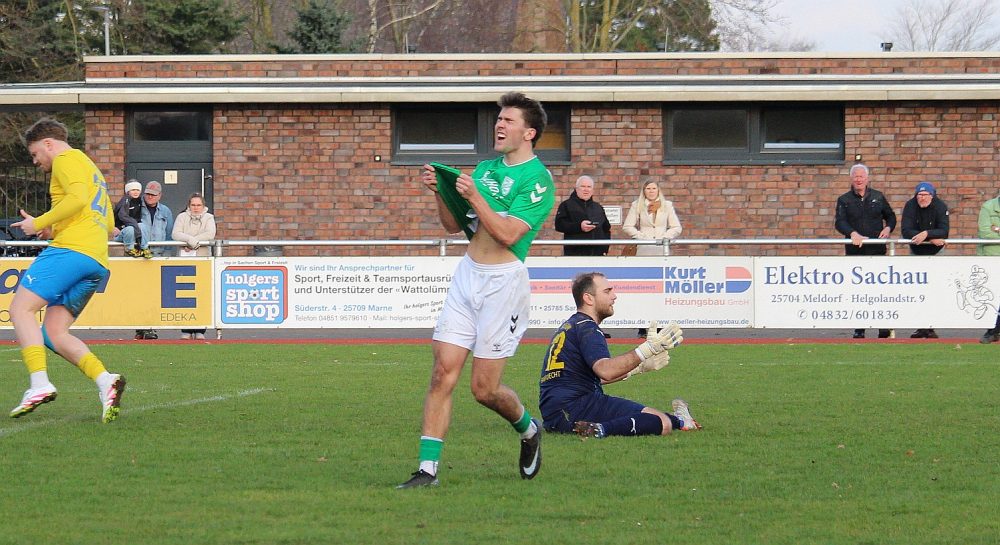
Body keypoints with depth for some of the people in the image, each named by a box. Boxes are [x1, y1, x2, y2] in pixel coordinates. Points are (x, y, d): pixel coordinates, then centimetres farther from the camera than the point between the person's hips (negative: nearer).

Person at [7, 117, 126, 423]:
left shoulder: (66, 160, 4)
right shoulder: (91, 170, 34)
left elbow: (78, 198, -15)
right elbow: (109, 225, 34)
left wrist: (39, 223, -7)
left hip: (71, 249, -10)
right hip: (97, 262, 10)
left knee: (21, 308, -13)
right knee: (53, 333, 4)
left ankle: (39, 384, -30)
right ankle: (105, 380, -15)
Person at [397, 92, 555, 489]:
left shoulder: (537, 180, -8)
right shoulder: (485, 169, 15)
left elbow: (508, 234, -18)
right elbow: (454, 225, 17)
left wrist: (474, 197, -21)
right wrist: (439, 192, 1)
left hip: (504, 281, -6)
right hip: (467, 276, 6)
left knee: (484, 388, -3)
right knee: (443, 374, -4)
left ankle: (529, 430, 29)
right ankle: (428, 468, -4)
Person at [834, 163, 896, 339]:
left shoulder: (878, 197, 11)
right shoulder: (844, 200, 6)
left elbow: (890, 216, 22)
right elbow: (839, 222, -6)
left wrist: (888, 228, 0)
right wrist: (853, 233, -23)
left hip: (877, 250, 0)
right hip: (855, 251, 0)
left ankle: (883, 326, 1)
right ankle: (859, 328, 5)